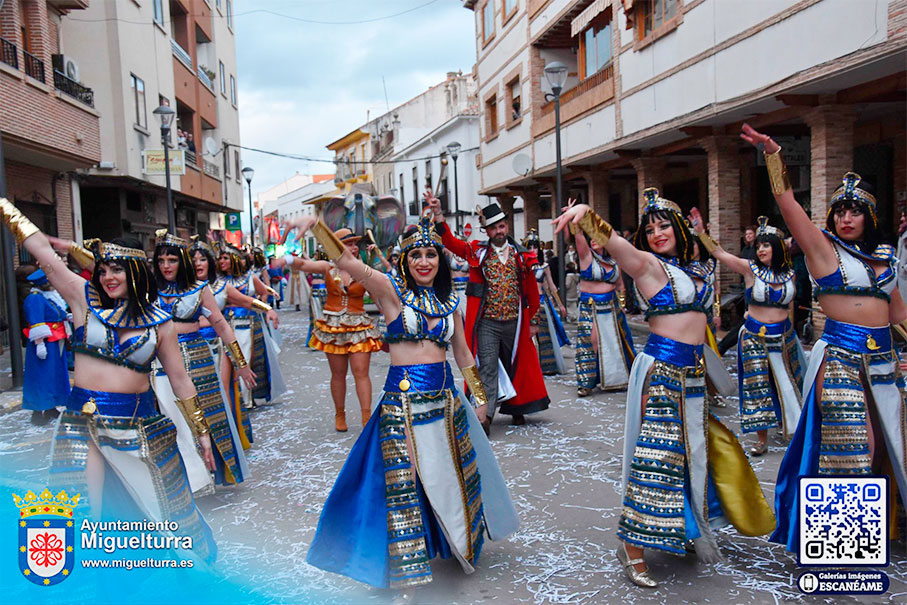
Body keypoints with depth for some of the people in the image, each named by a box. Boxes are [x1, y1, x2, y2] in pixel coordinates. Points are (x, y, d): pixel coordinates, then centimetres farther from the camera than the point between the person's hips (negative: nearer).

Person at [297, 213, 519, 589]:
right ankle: (408, 570, 18)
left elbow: (462, 352, 17)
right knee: (406, 484, 2)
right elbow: (346, 262, -20)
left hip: (445, 401, 5)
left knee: (452, 478, 17)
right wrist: (315, 227, -35)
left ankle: (459, 545, 41)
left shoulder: (448, 301, 8)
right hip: (402, 403, -5)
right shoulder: (391, 290, -6)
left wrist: (479, 396, 21)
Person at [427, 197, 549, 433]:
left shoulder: (521, 255, 5)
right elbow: (450, 241, -6)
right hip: (487, 323, -2)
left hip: (514, 323, 2)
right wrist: (438, 214, -18)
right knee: (488, 368, -8)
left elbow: (532, 290, 10)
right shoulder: (478, 252, 2)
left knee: (516, 365, 14)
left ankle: (516, 408, 30)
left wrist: (532, 320, 9)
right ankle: (486, 414, -10)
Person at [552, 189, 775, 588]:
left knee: (696, 451, 17)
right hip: (662, 368, -8)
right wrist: (585, 212, -43)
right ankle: (632, 548, 0)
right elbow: (615, 242, -26)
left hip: (694, 372, 8)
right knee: (655, 454, -9)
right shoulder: (648, 264, -7)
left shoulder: (692, 267, 13)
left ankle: (694, 530, 36)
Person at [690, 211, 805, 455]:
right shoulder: (750, 269, -6)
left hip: (783, 337, 2)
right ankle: (762, 439, 12)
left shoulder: (789, 273, 2)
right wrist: (701, 232, -22)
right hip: (755, 338, -2)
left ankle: (792, 427, 34)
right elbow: (719, 253, -13)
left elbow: (788, 303, 16)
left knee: (787, 385, 13)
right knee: (758, 387, 1)